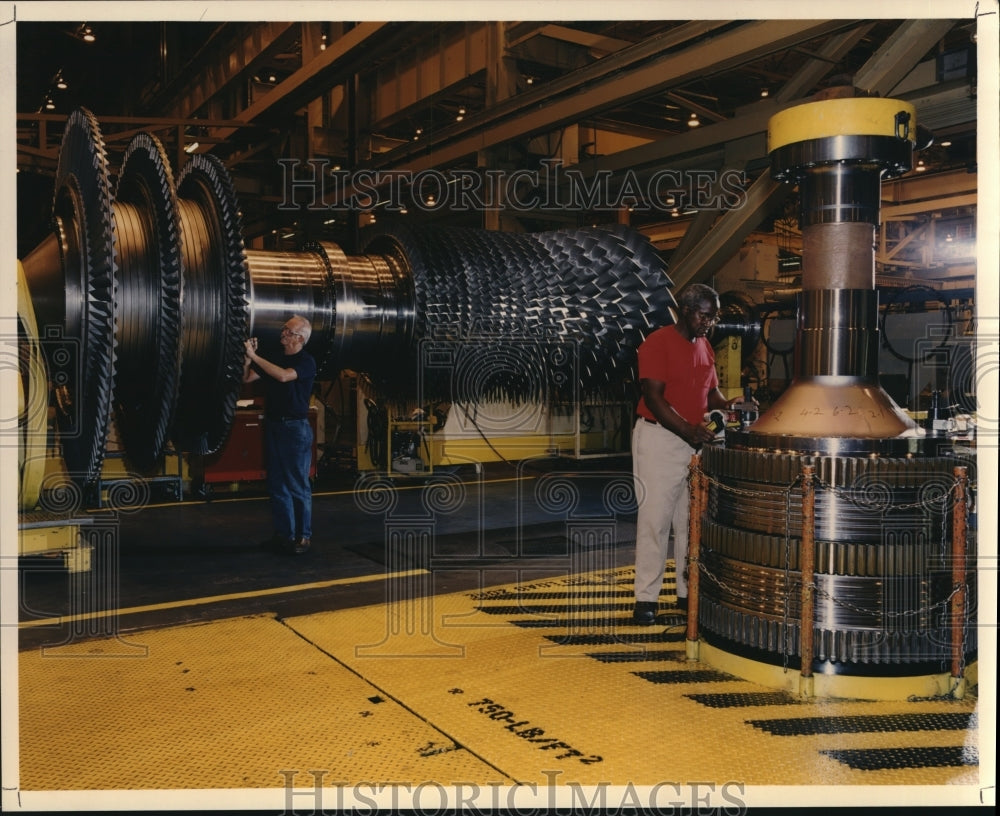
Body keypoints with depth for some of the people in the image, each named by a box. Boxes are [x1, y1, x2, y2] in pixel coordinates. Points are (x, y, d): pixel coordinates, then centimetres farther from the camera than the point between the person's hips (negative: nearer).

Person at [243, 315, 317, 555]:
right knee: (277, 484, 10)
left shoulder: (306, 361, -8)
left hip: (295, 427, -7)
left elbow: (284, 376, -25)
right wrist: (248, 357, -3)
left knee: (298, 485, -2)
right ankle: (284, 533, 18)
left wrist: (254, 356, -21)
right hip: (273, 426, 7)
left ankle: (303, 536, 5)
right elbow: (247, 378, 13)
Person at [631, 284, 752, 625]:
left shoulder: (705, 347, 13)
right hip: (659, 439, -7)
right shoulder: (658, 343, -10)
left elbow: (711, 393, 18)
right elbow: (653, 397, -17)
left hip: (695, 440, 7)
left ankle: (689, 591, 20)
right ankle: (646, 597, 4)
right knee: (655, 518, -4)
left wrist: (727, 404, -5)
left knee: (691, 519, 10)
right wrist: (687, 430, -27)